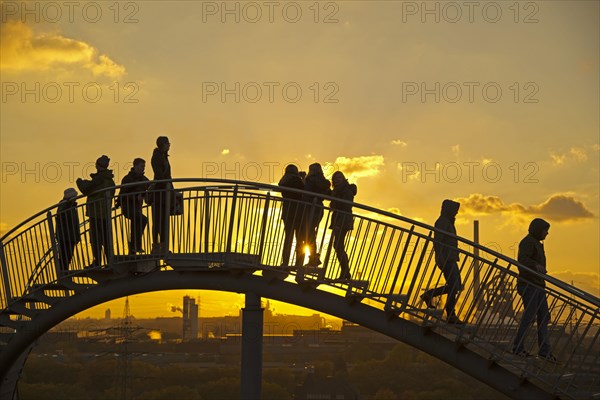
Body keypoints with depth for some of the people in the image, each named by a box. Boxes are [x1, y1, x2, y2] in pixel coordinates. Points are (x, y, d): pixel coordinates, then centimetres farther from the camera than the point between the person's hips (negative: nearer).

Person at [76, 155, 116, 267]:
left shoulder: (99, 178, -15)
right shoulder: (110, 180, 12)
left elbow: (86, 189, -15)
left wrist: (80, 181, 6)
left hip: (96, 212, -8)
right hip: (106, 213, 8)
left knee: (95, 237, -6)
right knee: (106, 237, 13)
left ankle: (97, 261, -8)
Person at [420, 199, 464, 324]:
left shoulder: (448, 222, 21)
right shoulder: (442, 222, -10)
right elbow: (437, 241, -20)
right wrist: (441, 259, -26)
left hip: (451, 259, 10)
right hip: (446, 260, -10)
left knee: (456, 286, 10)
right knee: (454, 287, -10)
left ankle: (429, 295, 16)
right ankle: (451, 316, -6)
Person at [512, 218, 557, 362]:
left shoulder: (536, 243, 23)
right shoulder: (528, 242, -10)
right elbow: (522, 259, -26)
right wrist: (535, 265, -43)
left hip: (538, 285, 11)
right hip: (528, 284, -10)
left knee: (543, 317, 6)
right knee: (529, 316, -13)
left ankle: (544, 350, 7)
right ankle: (517, 347, -5)